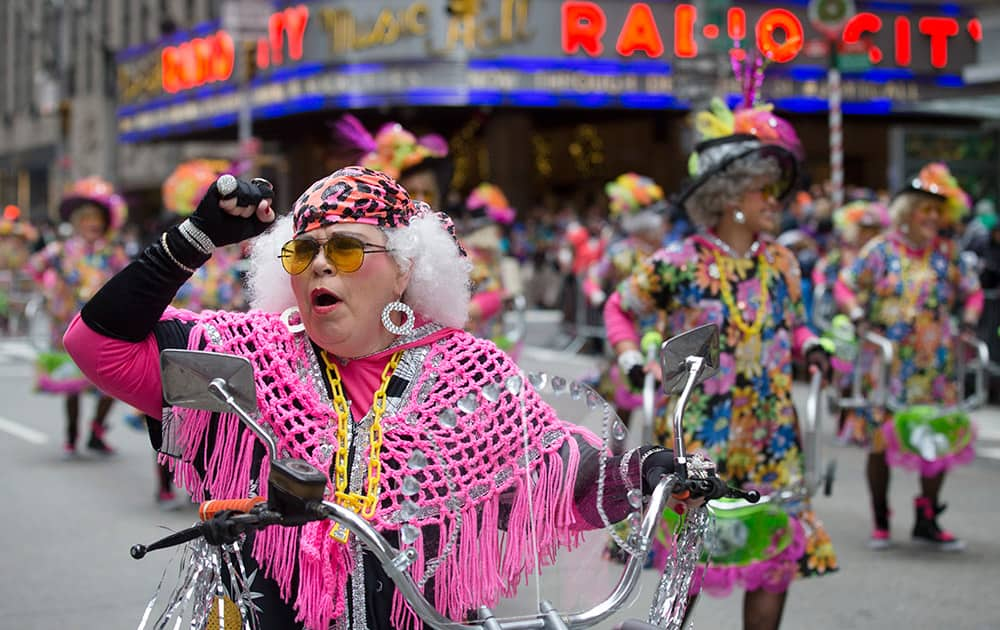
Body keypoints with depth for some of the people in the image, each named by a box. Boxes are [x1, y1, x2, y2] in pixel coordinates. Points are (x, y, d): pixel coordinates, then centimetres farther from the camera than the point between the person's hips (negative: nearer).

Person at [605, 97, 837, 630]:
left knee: (781, 552, 2)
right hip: (699, 433, -4)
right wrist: (631, 358, -12)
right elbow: (619, 309, 4)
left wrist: (808, 347, -2)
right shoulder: (678, 264, -9)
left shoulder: (780, 262, 4)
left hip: (769, 435, 4)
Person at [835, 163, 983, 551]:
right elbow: (845, 286, 4)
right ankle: (880, 522, 16)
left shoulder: (948, 254, 6)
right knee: (881, 437, 1)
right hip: (885, 362, -2)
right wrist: (857, 315, -13)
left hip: (934, 365, 2)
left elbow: (972, 292, 16)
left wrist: (968, 320, -2)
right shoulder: (880, 251, 0)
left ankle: (927, 522, 14)